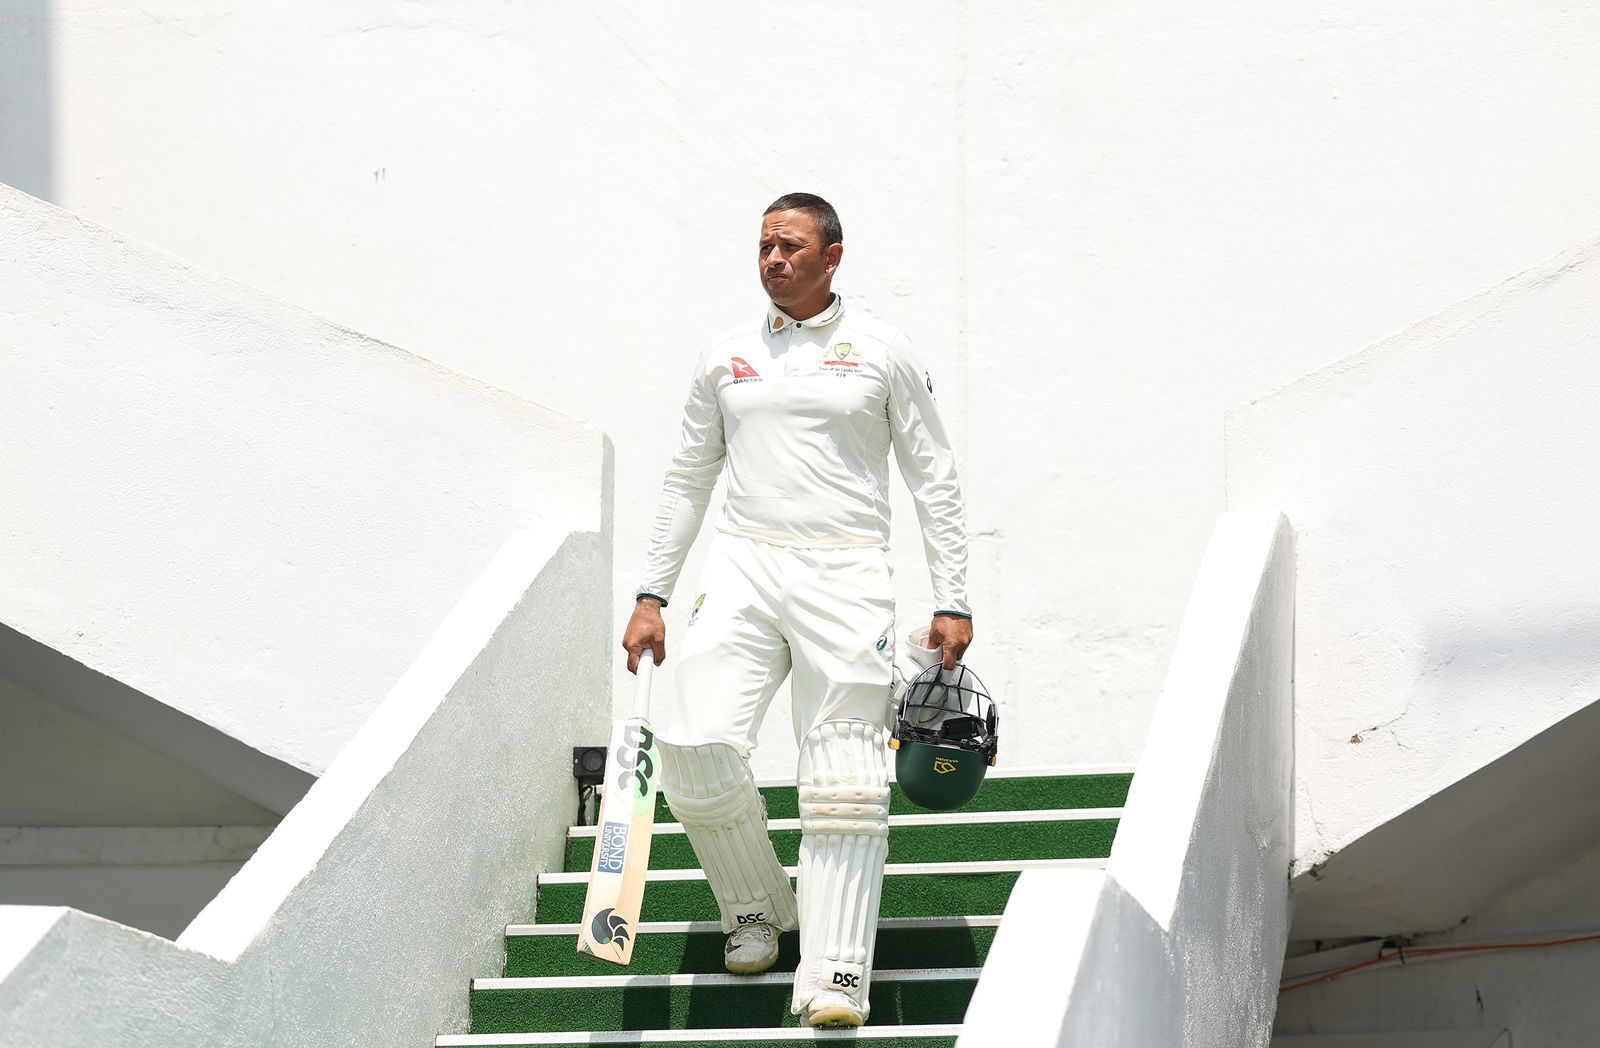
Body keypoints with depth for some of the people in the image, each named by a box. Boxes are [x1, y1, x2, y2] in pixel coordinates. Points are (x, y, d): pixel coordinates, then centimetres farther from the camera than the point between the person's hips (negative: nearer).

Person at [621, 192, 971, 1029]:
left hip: (846, 575, -2)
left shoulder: (881, 352, 6)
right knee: (697, 752, -14)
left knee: (842, 781, -9)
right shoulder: (727, 357, 14)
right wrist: (651, 595, 13)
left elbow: (934, 478, 8)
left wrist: (952, 603, 2)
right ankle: (755, 909, 11)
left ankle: (835, 974, -9)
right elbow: (688, 479, 20)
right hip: (743, 568, 2)